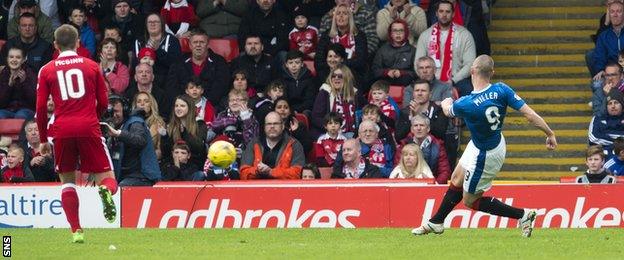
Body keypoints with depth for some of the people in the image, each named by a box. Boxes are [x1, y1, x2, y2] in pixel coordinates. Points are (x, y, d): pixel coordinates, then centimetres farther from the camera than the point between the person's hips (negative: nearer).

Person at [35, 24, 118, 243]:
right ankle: (106, 190, -33)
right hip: (89, 128, 0)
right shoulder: (92, 66, 10)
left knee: (67, 181, 13)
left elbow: (41, 108, 5)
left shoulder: (47, 70, 8)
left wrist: (43, 140, 14)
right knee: (106, 177, 4)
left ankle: (76, 231, 1)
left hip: (62, 130, 0)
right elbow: (103, 103, 12)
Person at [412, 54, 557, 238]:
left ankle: (522, 215, 7)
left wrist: (446, 103, 18)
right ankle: (435, 223, 43)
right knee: (457, 181, 24)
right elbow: (529, 114, -22)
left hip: (485, 156, -8)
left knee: (470, 200, 11)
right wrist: (550, 134, -10)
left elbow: (448, 111, -6)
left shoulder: (466, 105, -32)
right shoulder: (501, 90, -22)